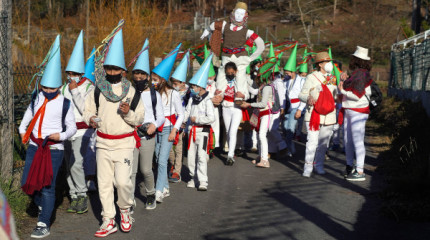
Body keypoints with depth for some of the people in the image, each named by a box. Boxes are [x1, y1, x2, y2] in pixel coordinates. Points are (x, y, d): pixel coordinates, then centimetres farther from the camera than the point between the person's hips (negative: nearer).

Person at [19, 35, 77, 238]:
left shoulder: (65, 103, -6)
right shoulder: (37, 97, 5)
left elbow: (72, 128, -1)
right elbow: (29, 113, 25)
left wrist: (61, 136, -19)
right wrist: (22, 130, 21)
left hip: (54, 148, -4)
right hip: (34, 146, 5)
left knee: (47, 186, -4)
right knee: (27, 183, 4)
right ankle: (42, 205, 32)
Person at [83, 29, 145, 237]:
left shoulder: (131, 92, 1)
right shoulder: (97, 90, 4)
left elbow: (139, 119, 5)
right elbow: (87, 110, 11)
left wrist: (128, 113, -16)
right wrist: (91, 119, -11)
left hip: (124, 143, -2)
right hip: (102, 143, 2)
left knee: (122, 180, -13)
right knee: (104, 182, 4)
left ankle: (125, 210, 15)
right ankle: (109, 221, 15)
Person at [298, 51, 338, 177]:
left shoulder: (333, 78, 14)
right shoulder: (311, 77, -1)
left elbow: (336, 95, 20)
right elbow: (301, 95, -3)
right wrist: (308, 98, -24)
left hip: (328, 115, 5)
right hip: (313, 114, -5)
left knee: (323, 143, 8)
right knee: (312, 141, -10)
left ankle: (319, 165, 21)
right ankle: (308, 168, -2)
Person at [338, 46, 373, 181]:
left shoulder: (361, 74, -17)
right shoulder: (355, 73, 12)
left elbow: (357, 96, -21)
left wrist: (342, 90, -11)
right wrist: (345, 80, 10)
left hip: (358, 112, -10)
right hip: (349, 111, 10)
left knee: (358, 141, -8)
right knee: (348, 140, 17)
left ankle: (360, 172, -4)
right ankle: (350, 167, 30)